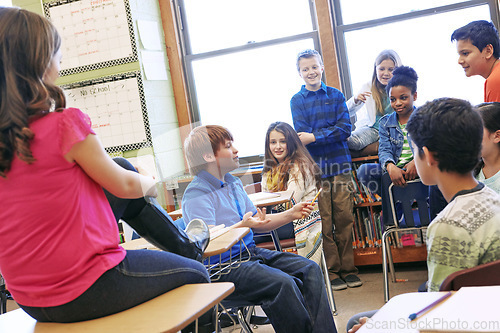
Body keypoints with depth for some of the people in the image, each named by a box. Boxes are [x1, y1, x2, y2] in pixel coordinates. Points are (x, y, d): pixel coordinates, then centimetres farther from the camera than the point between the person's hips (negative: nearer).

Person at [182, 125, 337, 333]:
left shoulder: (234, 183, 15)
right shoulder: (196, 194, -13)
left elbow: (257, 223, 22)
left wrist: (290, 214, 11)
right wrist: (242, 226, -34)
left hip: (252, 253, 9)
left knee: (310, 269, -6)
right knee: (282, 283, -29)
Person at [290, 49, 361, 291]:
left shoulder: (336, 96, 9)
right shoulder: (297, 101, 6)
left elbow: (345, 129, -3)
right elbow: (302, 135, -5)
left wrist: (315, 137, -12)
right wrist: (331, 133, -14)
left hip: (340, 165, 2)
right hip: (314, 168, -1)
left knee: (344, 219, 4)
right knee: (324, 223, 0)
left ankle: (348, 268, 16)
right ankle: (332, 271, 11)